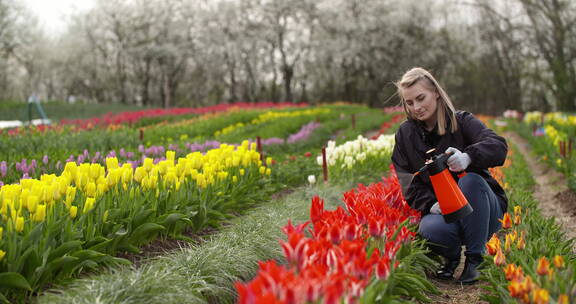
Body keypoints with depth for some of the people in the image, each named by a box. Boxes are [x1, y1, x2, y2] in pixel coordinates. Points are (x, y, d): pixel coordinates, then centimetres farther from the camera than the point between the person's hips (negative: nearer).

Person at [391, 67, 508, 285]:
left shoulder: (462, 121, -2)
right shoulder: (405, 135, 7)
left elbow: (498, 146, -22)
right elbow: (408, 182, 2)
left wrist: (468, 157, -43)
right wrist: (430, 204, -19)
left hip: (479, 210, 0)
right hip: (440, 211, 1)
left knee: (470, 179, -35)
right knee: (429, 230, -36)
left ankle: (474, 259, -19)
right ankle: (451, 256, 2)